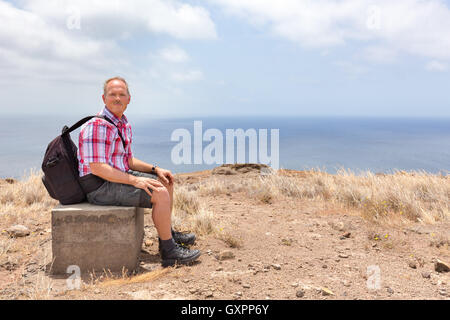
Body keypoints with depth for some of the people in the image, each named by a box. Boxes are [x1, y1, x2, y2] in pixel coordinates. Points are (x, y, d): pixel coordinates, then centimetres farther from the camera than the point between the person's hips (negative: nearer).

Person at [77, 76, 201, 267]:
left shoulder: (124, 124, 12)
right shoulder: (97, 126, -19)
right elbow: (96, 168, -26)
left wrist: (155, 169, 5)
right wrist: (134, 180, -26)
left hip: (118, 177, 10)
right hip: (100, 187, -10)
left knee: (166, 181, 14)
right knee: (160, 193, -21)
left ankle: (167, 234, 24)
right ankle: (169, 251, -10)